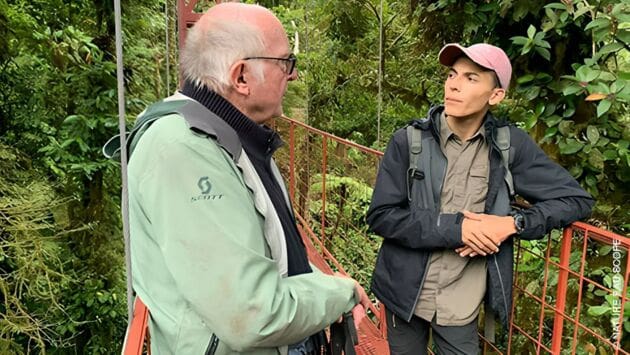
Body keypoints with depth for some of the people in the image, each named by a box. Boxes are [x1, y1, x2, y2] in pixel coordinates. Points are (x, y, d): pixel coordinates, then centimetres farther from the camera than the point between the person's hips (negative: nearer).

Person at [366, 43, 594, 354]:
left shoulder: (510, 144, -7)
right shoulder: (409, 140, -11)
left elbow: (576, 199, -1)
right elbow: (381, 216, -14)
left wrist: (513, 223, -16)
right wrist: (455, 227, -22)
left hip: (462, 304, 0)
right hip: (406, 294, 0)